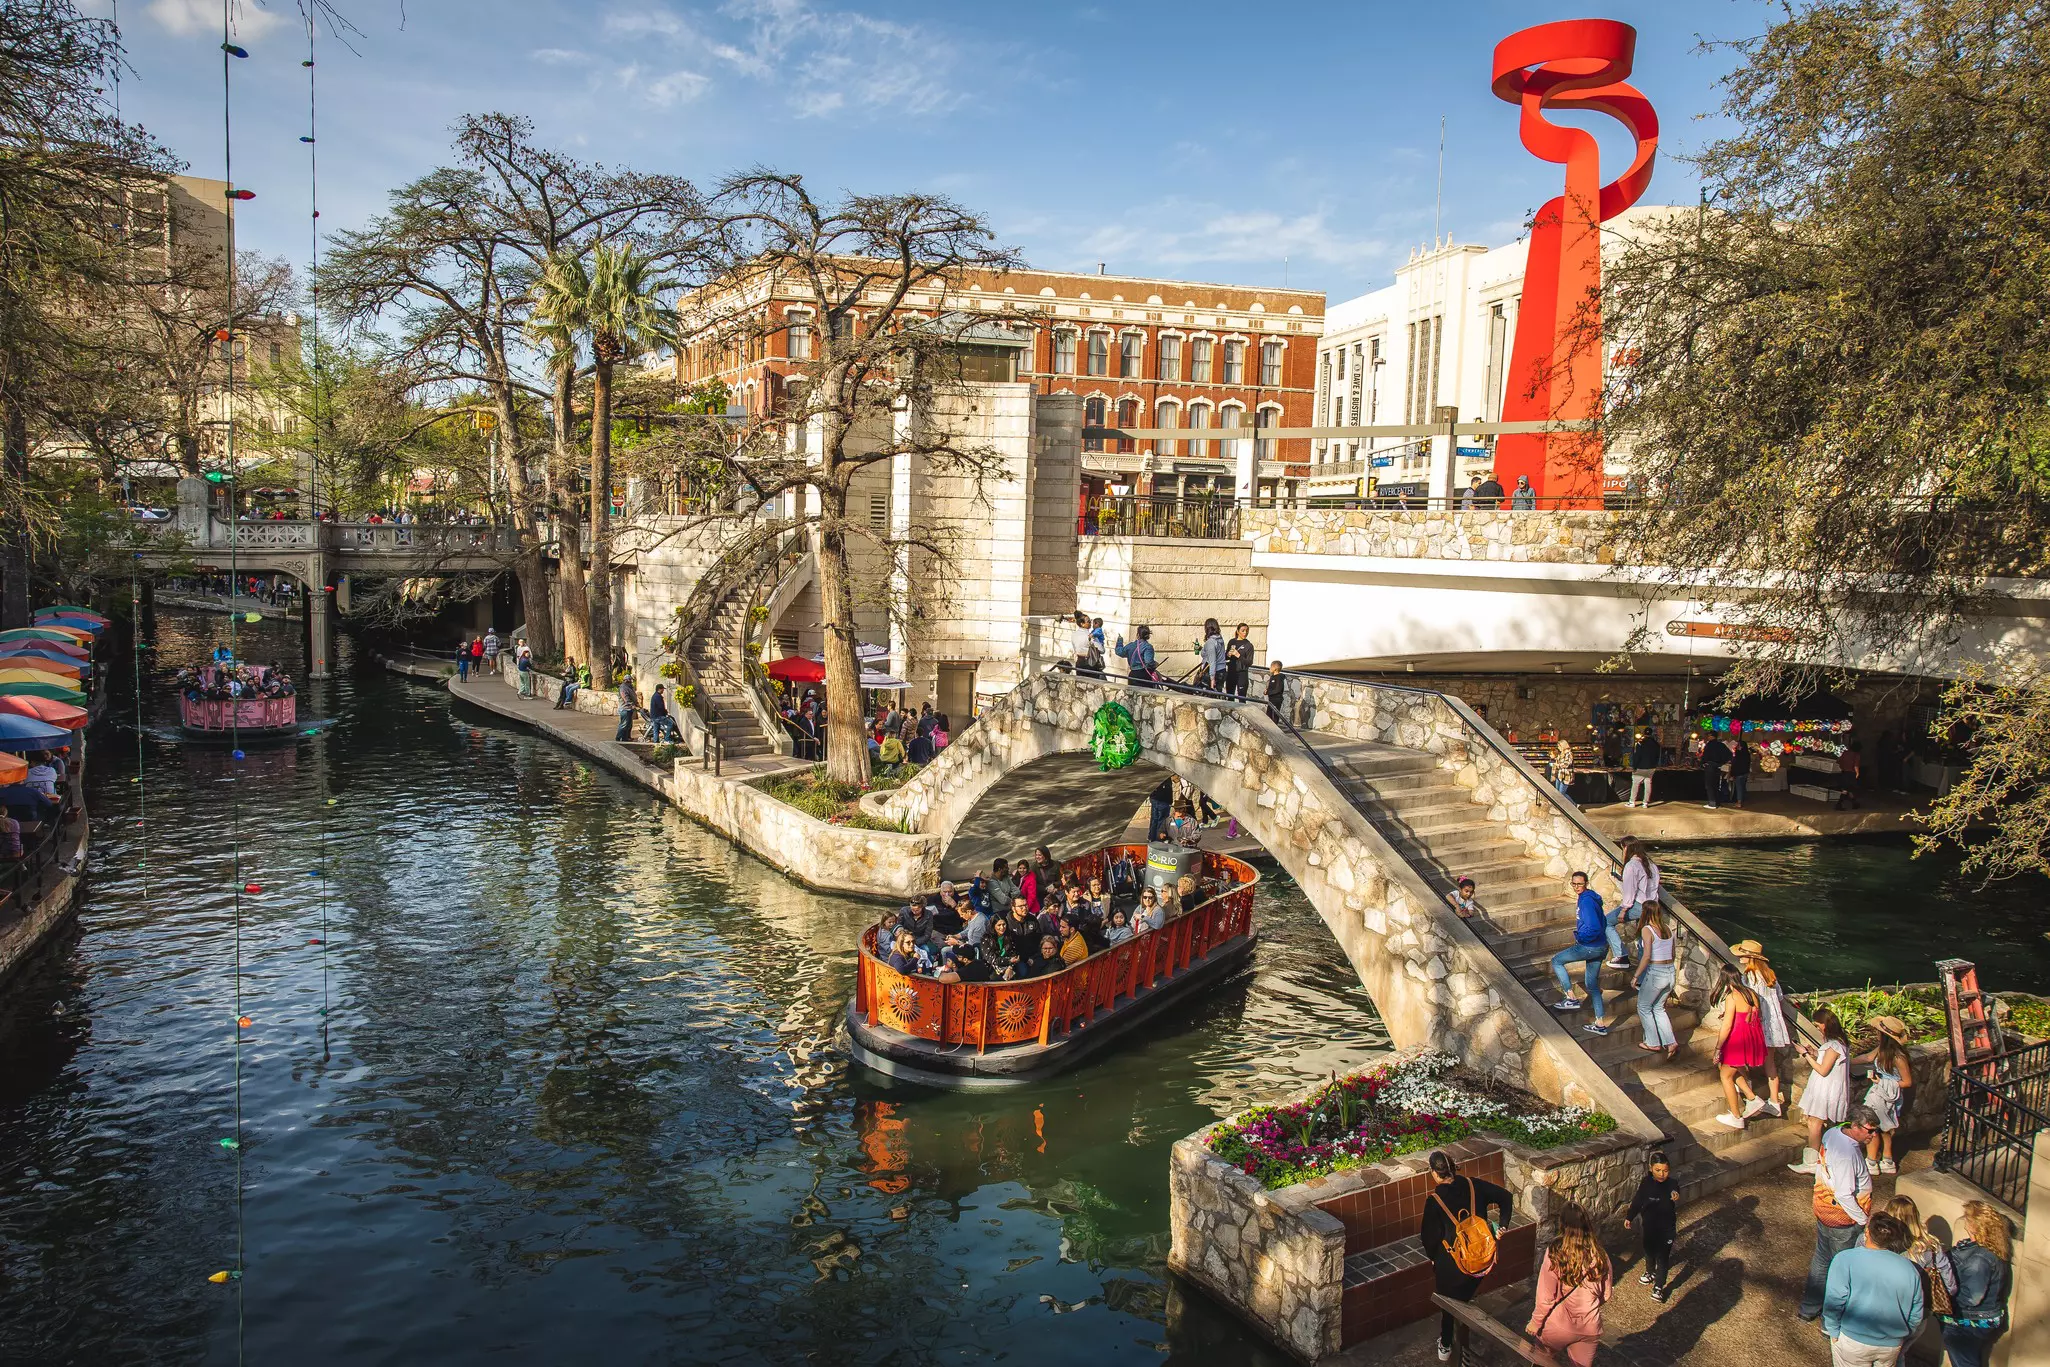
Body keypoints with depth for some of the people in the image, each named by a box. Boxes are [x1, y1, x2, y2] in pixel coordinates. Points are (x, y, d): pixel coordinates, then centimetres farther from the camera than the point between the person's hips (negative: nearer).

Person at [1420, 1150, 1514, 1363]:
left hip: (1451, 1264, -3)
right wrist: (1501, 1226, 4)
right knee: (1465, 1298, 26)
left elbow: (1430, 1236, -14)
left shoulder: (1434, 1201, -21)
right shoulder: (1474, 1186, -10)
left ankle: (1445, 1347, 35)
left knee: (1448, 1303, 20)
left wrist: (1433, 1257, 5)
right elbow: (1505, 1197, -3)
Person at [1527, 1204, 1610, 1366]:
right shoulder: (1600, 1256, -9)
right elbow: (1606, 1296, 4)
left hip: (1559, 1327, -3)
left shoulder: (1554, 1255, -19)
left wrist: (1535, 1323, 1)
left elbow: (1545, 1298, -14)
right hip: (1589, 1328, 3)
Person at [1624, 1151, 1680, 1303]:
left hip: (1666, 1228, -3)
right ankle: (1650, 1272, 49)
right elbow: (1637, 1201, 1)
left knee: (1663, 1257, 3)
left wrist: (1676, 1201, -46)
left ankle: (1658, 1287, 15)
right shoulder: (1646, 1183, -12)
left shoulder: (1673, 1185, -20)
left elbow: (1676, 1208, -23)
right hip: (1649, 1225, 3)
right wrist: (1629, 1217, 9)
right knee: (1649, 1251, 24)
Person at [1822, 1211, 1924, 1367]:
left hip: (1853, 1341, -3)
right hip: (1892, 1345, 3)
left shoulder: (1846, 1259, -15)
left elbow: (1834, 1300, -19)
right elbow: (1915, 1315, 3)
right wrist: (1902, 1337, 19)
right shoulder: (1910, 1269, -4)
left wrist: (1833, 1331, -5)